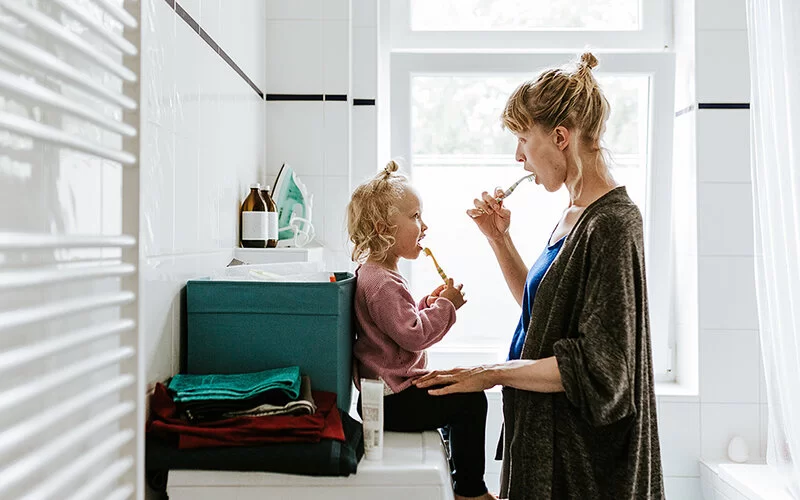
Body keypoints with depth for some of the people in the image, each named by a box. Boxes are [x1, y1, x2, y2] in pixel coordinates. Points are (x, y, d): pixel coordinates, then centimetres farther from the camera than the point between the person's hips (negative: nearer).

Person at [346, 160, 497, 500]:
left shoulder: (373, 273, 13)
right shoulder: (382, 283, -23)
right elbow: (413, 335, -26)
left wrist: (429, 304, 8)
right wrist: (445, 306, -15)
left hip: (388, 390, 12)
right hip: (391, 401, -12)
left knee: (459, 391, 23)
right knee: (470, 399, -10)